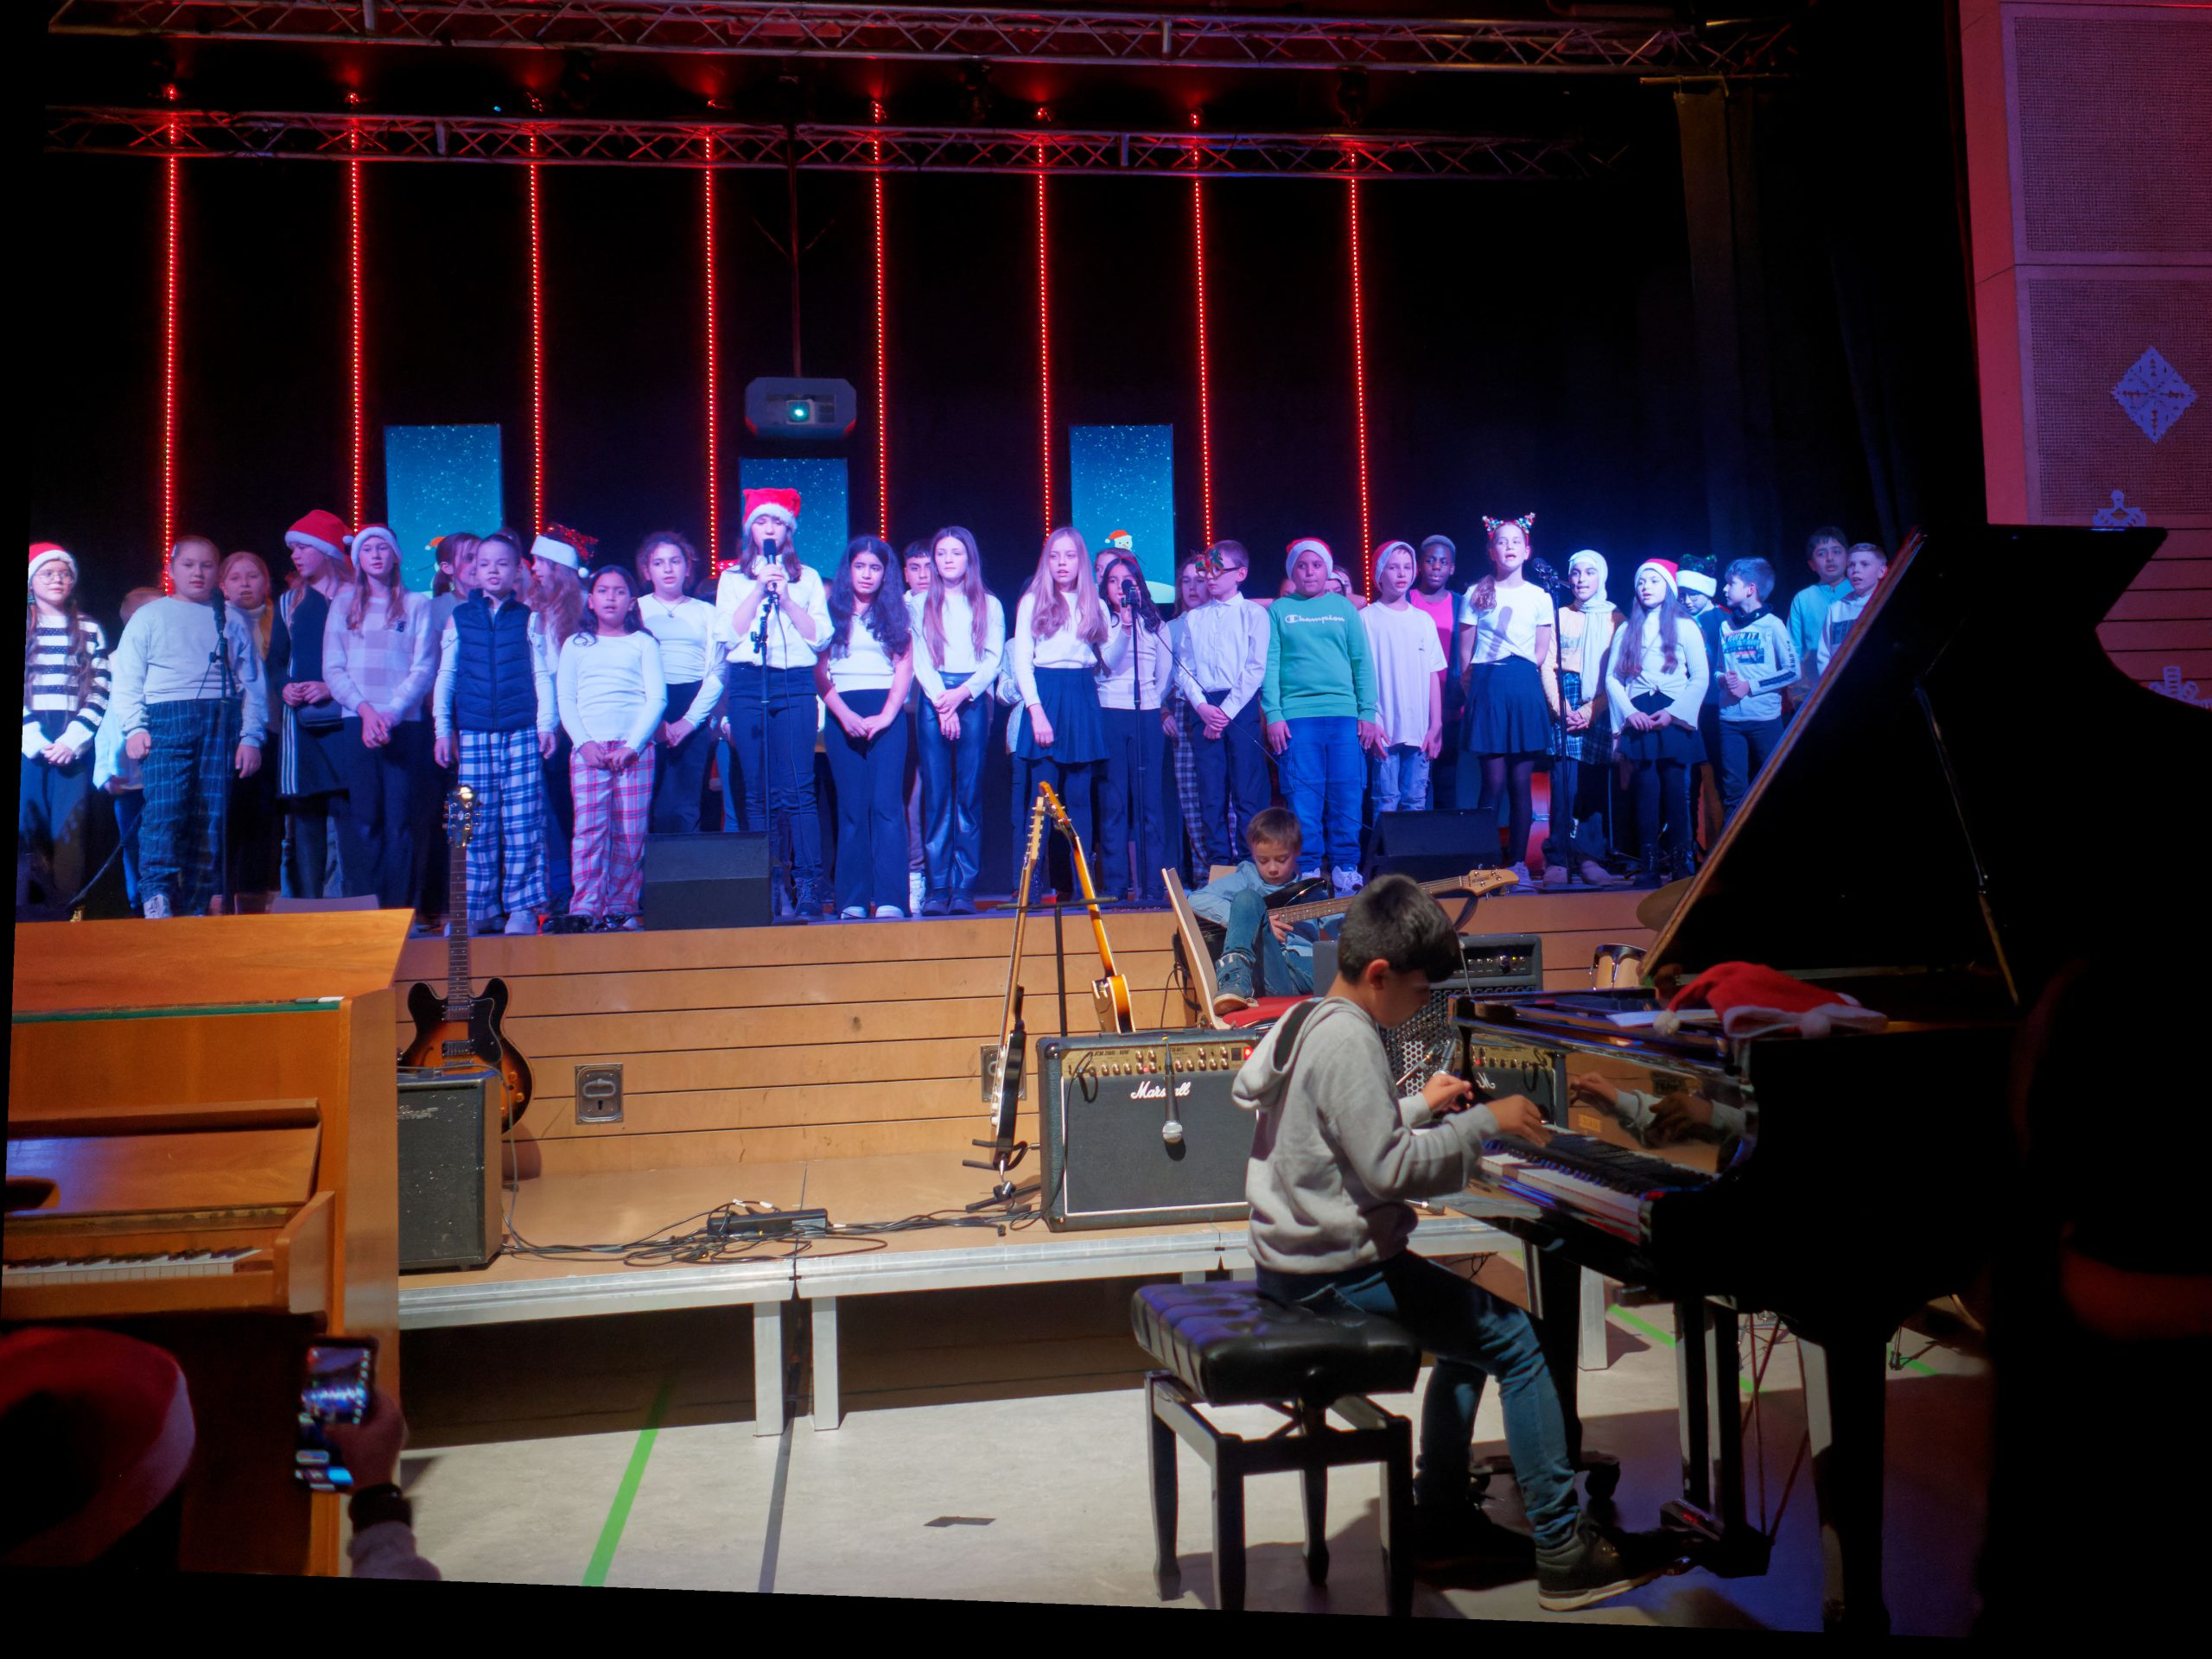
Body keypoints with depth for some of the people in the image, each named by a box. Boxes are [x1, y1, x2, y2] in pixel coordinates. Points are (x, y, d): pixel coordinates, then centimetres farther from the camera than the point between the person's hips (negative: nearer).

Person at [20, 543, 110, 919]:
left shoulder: (90, 630, 13)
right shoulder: (24, 629, 10)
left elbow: (100, 691, 6)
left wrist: (73, 740, -7)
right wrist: (33, 740, -9)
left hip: (74, 745, 0)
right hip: (29, 744, 0)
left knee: (71, 829, -6)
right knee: (27, 828, -5)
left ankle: (63, 912, -4)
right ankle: (31, 912, 0)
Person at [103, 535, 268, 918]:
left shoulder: (232, 623, 19)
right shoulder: (150, 616, 15)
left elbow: (252, 685, 15)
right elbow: (126, 679, 8)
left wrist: (251, 737, 4)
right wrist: (134, 727, -6)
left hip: (222, 723, 2)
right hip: (166, 719, -2)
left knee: (212, 818, -4)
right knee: (165, 808, -17)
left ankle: (194, 908, -1)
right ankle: (156, 896, -18)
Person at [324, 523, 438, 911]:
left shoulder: (417, 605, 10)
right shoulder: (344, 607, 15)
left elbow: (425, 668, 1)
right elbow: (333, 669, 7)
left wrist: (392, 712, -11)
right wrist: (365, 709, -8)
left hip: (405, 725, -1)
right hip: (357, 725, 1)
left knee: (401, 820, -5)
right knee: (364, 820, -4)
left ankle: (398, 908, -3)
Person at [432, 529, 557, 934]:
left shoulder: (528, 619, 8)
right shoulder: (460, 618, 10)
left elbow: (542, 675, 7)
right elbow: (445, 677, 12)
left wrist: (545, 724, -2)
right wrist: (443, 730, 7)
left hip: (522, 734, -1)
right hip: (473, 736, 1)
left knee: (523, 825, -4)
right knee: (477, 825, 1)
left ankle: (522, 908, 2)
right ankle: (477, 910, 7)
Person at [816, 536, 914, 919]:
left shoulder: (895, 610, 13)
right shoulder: (832, 610, 10)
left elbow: (905, 666, 6)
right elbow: (819, 670, 4)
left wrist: (887, 715, -8)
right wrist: (845, 714, -9)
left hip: (887, 713, 0)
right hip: (842, 714, 0)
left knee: (886, 804, -10)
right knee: (852, 807, -2)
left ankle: (890, 899, -14)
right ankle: (853, 901, 0)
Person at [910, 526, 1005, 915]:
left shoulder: (989, 605, 13)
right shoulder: (919, 605, 13)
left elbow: (993, 659, 4)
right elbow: (919, 659, 5)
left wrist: (963, 692, -11)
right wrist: (941, 700, -9)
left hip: (973, 699, 0)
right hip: (933, 701, 0)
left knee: (970, 794, -5)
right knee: (936, 795, -6)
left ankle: (965, 889, -5)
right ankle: (936, 888, -6)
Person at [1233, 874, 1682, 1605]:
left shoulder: (1310, 1023, 12)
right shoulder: (1349, 1039, -20)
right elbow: (1389, 1168, -25)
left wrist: (1420, 1106, 17)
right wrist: (1483, 1121, -18)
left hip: (1299, 1255, 11)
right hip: (1337, 1270, -10)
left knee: (1472, 1331, 23)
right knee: (1519, 1341, -8)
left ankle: (1440, 1522, 26)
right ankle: (1565, 1553, -3)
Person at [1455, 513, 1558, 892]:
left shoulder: (1540, 597, 10)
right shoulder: (1476, 595, 6)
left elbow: (1542, 655, 11)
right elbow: (1465, 656, 6)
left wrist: (1520, 678, 2)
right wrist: (1475, 691, 0)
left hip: (1526, 690, 2)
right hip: (1488, 690, -2)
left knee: (1522, 783, 0)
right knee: (1493, 782, -7)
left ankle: (1518, 865, 6)